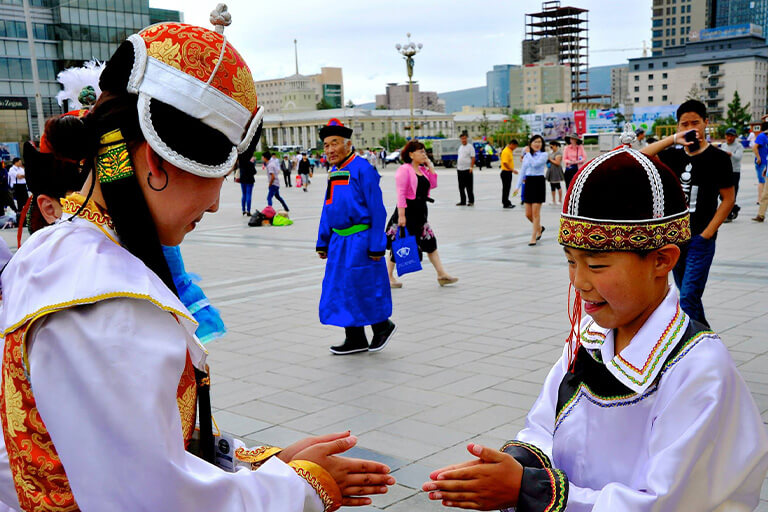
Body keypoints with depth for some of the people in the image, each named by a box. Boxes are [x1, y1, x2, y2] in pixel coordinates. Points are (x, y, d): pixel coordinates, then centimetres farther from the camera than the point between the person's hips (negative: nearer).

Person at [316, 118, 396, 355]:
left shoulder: (362, 169, -12)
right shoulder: (333, 173, 12)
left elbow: (377, 210, -15)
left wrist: (377, 245, -17)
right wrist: (322, 242, 16)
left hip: (360, 241, -8)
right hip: (339, 241, 8)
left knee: (364, 288, -2)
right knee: (341, 290, 10)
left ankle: (382, 325, 22)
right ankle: (355, 340, 21)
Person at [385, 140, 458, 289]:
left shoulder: (422, 169, 13)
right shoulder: (404, 170, -12)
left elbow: (433, 184, 5)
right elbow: (401, 193, -17)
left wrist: (429, 165, 4)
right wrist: (401, 215, -23)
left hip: (420, 211, 8)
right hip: (407, 210, -8)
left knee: (430, 243, 7)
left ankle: (441, 274, 11)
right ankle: (389, 277, 14)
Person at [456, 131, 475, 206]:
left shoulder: (470, 147, -7)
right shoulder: (460, 147, 15)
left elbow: (473, 158, -11)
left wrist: (471, 167, -18)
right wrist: (457, 166, 15)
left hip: (467, 169, -7)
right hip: (460, 169, 7)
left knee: (469, 187, -2)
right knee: (461, 187, 9)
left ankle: (471, 201, 6)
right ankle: (463, 201, 16)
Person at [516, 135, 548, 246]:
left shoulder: (544, 155, -4)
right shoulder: (526, 156, 12)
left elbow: (535, 164, -21)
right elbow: (523, 171, 16)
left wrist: (528, 153, -9)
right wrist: (518, 186, 12)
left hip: (539, 182, -5)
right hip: (528, 183, 5)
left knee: (535, 212, -6)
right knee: (528, 214, 6)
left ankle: (533, 237, 1)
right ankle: (539, 228, 32)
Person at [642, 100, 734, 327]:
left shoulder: (717, 157, -5)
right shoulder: (674, 155, 7)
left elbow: (728, 199, -5)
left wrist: (707, 233, -12)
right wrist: (673, 139, -18)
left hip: (700, 240, -5)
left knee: (688, 298, -12)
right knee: (685, 292, 17)